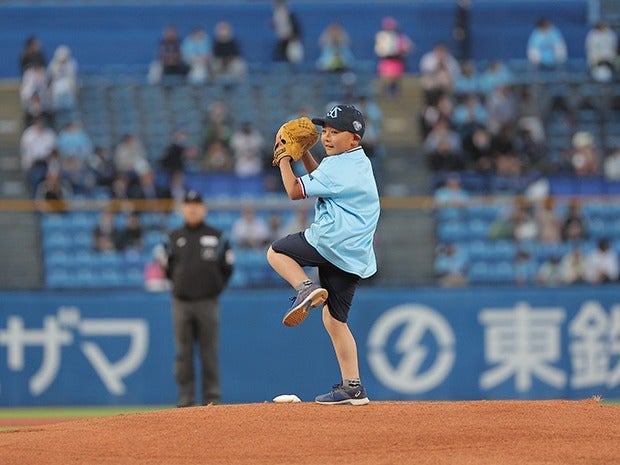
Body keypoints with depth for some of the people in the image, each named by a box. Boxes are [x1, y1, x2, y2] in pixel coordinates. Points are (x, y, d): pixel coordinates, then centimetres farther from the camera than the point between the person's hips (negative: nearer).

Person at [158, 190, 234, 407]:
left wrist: (215, 288, 4)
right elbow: (165, 267, 14)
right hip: (181, 302, 2)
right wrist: (180, 284, 7)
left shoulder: (217, 237, 6)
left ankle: (212, 397, 3)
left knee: (209, 352, -1)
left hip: (208, 302, -2)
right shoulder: (173, 238, 10)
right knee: (183, 353, 0)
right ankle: (185, 398, 4)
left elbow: (227, 267, 8)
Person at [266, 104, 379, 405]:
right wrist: (304, 153, 24)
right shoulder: (360, 162, 17)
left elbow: (295, 191, -8)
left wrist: (284, 158, 4)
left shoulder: (338, 167, -12)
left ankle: (307, 289, -13)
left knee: (276, 252, 13)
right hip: (355, 258, 9)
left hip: (331, 243, -9)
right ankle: (353, 388, 7)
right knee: (335, 318, 13)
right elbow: (321, 180, 33)